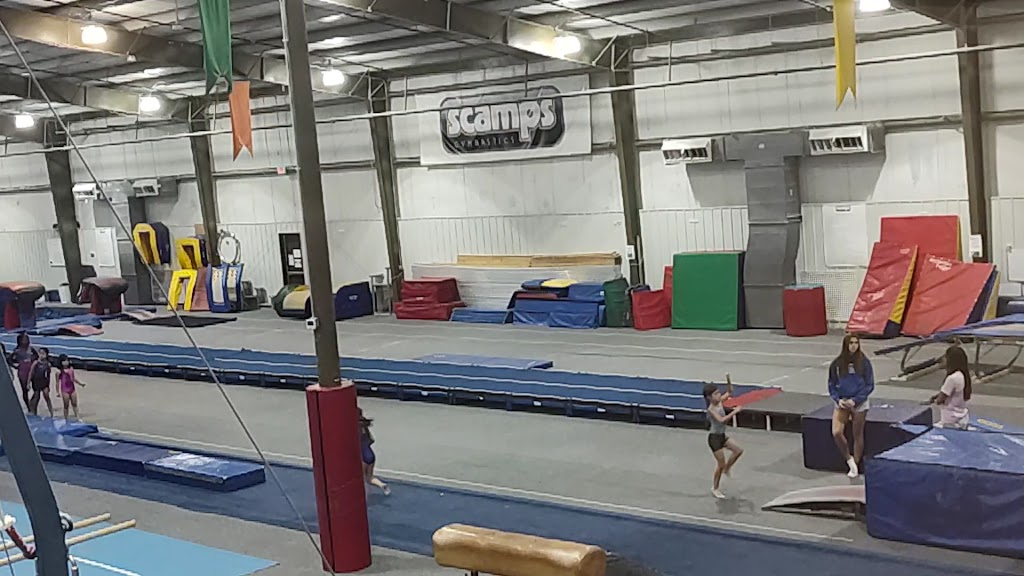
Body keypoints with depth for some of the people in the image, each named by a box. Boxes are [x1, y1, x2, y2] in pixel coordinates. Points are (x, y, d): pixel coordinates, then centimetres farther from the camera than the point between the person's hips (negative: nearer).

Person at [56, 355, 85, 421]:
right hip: (65, 390, -4)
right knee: (66, 405, 4)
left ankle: (77, 417, 15)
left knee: (74, 404, 10)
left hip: (72, 389, 4)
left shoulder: (71, 369, 2)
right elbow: (57, 382, -5)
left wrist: (80, 383, 7)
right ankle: (65, 419, 13)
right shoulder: (59, 372, -10)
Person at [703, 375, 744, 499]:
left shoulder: (720, 402, -1)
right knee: (721, 464, 0)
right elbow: (721, 420, -38)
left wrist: (729, 381, -5)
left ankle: (727, 469, 28)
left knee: (738, 450, 9)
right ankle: (715, 488, 16)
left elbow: (729, 393, 12)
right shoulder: (712, 409, -24)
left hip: (722, 436, 8)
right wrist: (734, 411, -35)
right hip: (714, 438, -8)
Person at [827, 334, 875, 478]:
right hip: (842, 403, 2)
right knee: (836, 432, -13)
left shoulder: (864, 362, -5)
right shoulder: (837, 364, 0)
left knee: (858, 435, 4)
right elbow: (832, 385, 7)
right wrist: (838, 400, -9)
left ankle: (856, 466, 17)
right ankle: (849, 459, 10)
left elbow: (869, 385, -2)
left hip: (860, 403, -1)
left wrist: (855, 400, -11)